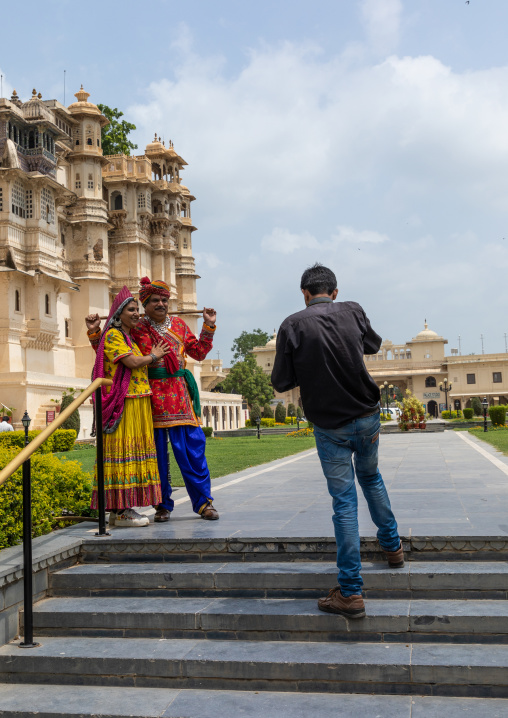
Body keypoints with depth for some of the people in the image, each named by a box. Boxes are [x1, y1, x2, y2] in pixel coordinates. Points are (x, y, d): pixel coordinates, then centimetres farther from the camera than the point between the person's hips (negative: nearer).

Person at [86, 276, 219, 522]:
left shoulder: (179, 325, 15)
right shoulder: (135, 329, 5)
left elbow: (199, 352, 20)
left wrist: (209, 326, 14)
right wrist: (95, 331, -1)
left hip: (179, 395, 2)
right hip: (151, 396, -2)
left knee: (192, 447, -1)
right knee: (156, 451, 3)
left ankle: (204, 502, 8)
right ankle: (162, 505, 15)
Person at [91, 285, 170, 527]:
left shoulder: (130, 337, 22)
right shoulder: (113, 336, -6)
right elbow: (132, 362, -15)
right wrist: (153, 355, 0)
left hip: (138, 403, 9)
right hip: (123, 404, -9)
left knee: (133, 451, 8)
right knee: (122, 450, -9)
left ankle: (121, 508, 12)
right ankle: (120, 511, -7)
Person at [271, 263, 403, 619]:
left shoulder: (293, 325, -10)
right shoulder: (353, 311, -1)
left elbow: (281, 382, -9)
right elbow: (374, 344, 18)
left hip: (329, 426, -3)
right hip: (367, 417, 3)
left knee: (345, 502, 1)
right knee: (371, 477, 28)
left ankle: (351, 592, 2)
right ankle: (392, 546, 40)